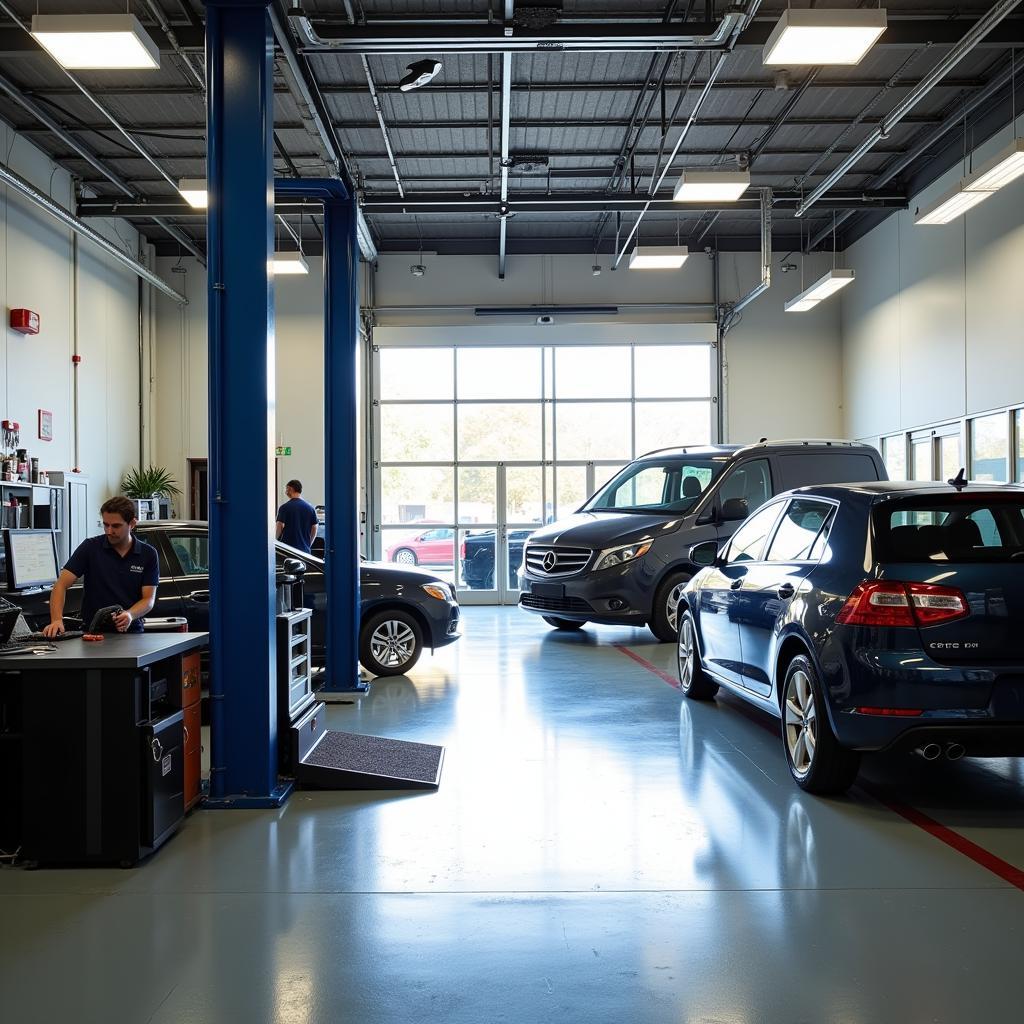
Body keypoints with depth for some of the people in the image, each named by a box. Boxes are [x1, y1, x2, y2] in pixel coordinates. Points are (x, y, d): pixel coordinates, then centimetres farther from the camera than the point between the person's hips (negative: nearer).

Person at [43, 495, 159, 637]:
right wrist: (56, 620, -22)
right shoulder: (90, 547, -1)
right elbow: (61, 584, -6)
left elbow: (149, 599, 0)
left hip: (131, 632, 1)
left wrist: (130, 615, -22)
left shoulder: (148, 554, 2)